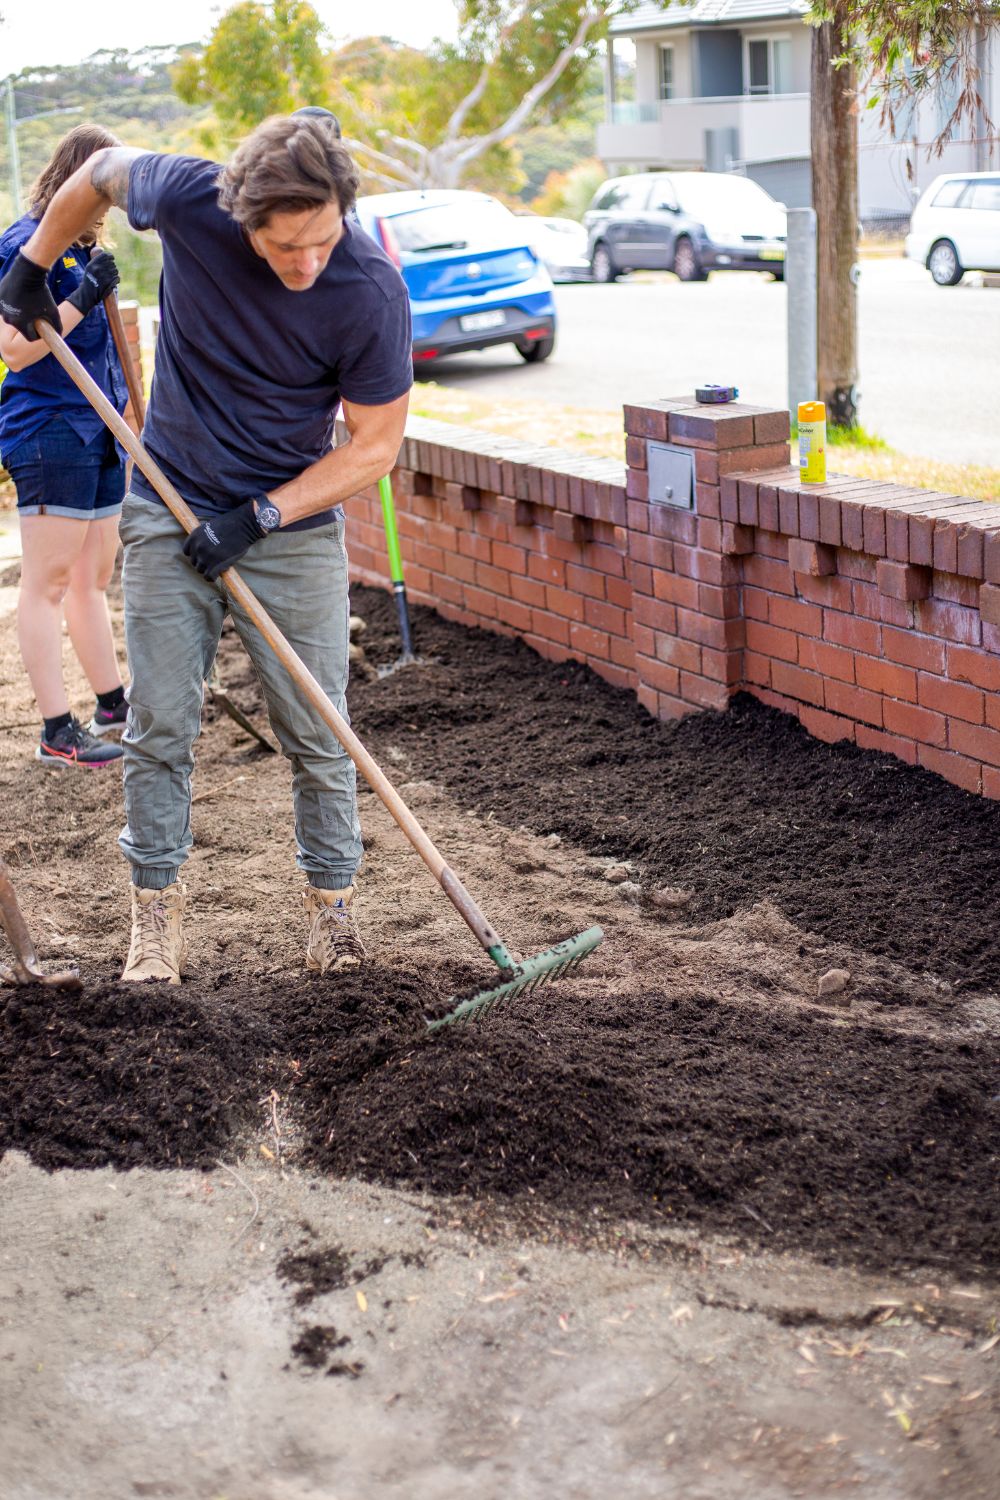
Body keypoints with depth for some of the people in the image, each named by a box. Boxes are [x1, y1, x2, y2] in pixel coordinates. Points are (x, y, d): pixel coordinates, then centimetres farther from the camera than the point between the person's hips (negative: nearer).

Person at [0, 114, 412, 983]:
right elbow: (104, 170, 6)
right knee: (160, 724, 3)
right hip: (170, 511, 2)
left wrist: (259, 516, -18)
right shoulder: (188, 199, -19)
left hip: (295, 524, -1)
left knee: (315, 731, 3)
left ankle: (333, 898, 21)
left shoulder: (371, 291, -23)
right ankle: (157, 904, 16)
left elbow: (376, 445, -13)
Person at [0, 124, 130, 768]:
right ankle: (57, 733, -4)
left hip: (98, 431, 9)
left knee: (94, 577, 16)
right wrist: (83, 298, -24)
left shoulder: (86, 247, 17)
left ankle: (112, 707, 25)